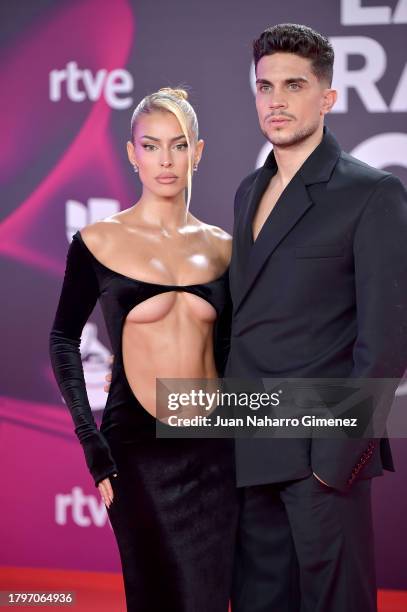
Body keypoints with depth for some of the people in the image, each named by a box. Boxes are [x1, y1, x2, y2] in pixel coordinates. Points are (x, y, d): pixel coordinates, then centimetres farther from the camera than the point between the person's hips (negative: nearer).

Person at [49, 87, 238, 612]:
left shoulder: (220, 246, 7)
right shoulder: (99, 242, -2)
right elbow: (64, 340, 0)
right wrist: (91, 443, -7)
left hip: (215, 450, 3)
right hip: (140, 448, -3)